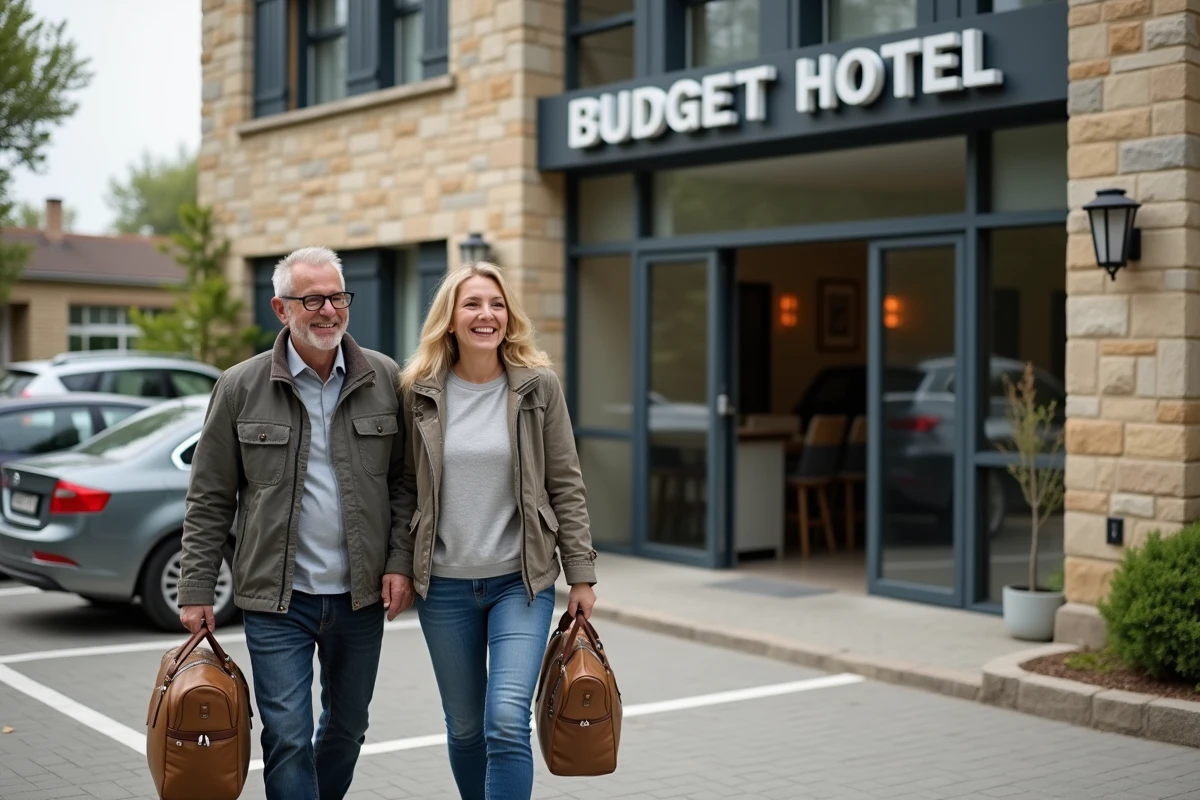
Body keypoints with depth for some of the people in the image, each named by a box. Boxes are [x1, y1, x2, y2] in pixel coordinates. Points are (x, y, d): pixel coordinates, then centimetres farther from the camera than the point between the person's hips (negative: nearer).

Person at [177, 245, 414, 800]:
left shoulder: (384, 379, 0)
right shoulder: (241, 387, -3)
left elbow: (403, 480, 5)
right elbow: (209, 501, 0)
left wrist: (398, 562, -4)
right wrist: (196, 592, -2)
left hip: (361, 596, 2)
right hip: (277, 599, -2)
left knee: (347, 729, 17)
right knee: (287, 738, -4)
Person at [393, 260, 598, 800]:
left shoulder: (538, 386, -3)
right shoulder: (419, 392, -1)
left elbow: (565, 486, 0)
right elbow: (407, 488, 7)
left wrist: (581, 574, -2)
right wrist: (402, 570, 3)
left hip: (522, 580, -2)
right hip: (444, 584, 2)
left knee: (507, 721, -14)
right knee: (464, 727, 12)